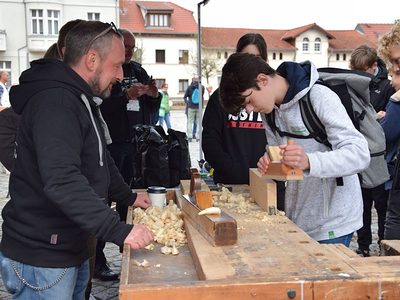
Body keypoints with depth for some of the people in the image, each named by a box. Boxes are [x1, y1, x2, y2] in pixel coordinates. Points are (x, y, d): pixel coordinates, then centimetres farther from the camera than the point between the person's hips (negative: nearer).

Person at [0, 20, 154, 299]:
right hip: (41, 259, -10)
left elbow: (99, 160, 26)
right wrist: (119, 230, -34)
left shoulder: (82, 100, 13)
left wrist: (128, 196, 23)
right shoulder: (54, 102, -23)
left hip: (72, 249, 10)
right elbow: (61, 181, -34)